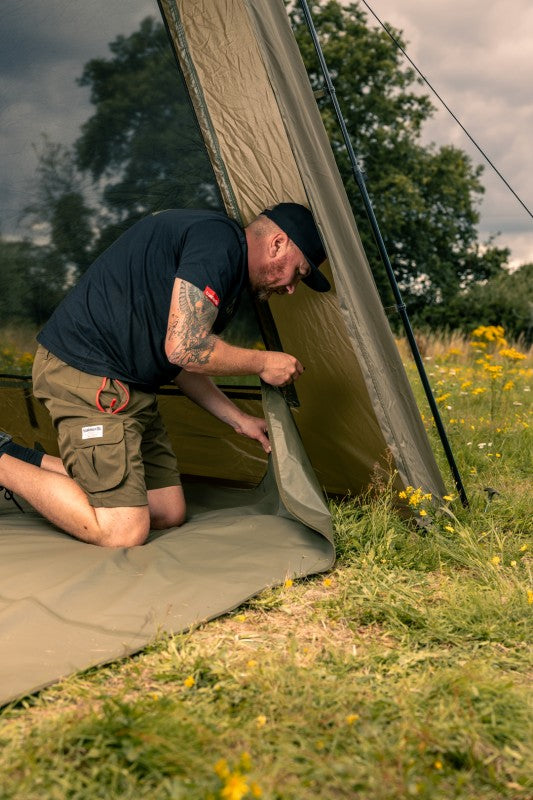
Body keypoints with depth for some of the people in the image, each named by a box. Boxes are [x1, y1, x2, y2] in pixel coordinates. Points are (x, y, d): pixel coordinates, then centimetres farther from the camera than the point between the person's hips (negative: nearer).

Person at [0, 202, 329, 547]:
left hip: (128, 384, 11)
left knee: (169, 513, 10)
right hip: (85, 373, -11)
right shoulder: (219, 238, -15)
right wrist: (262, 363, -8)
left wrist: (239, 419, 18)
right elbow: (183, 349, -23)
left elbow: (182, 362, 22)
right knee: (122, 532, -13)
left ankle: (28, 461, 14)